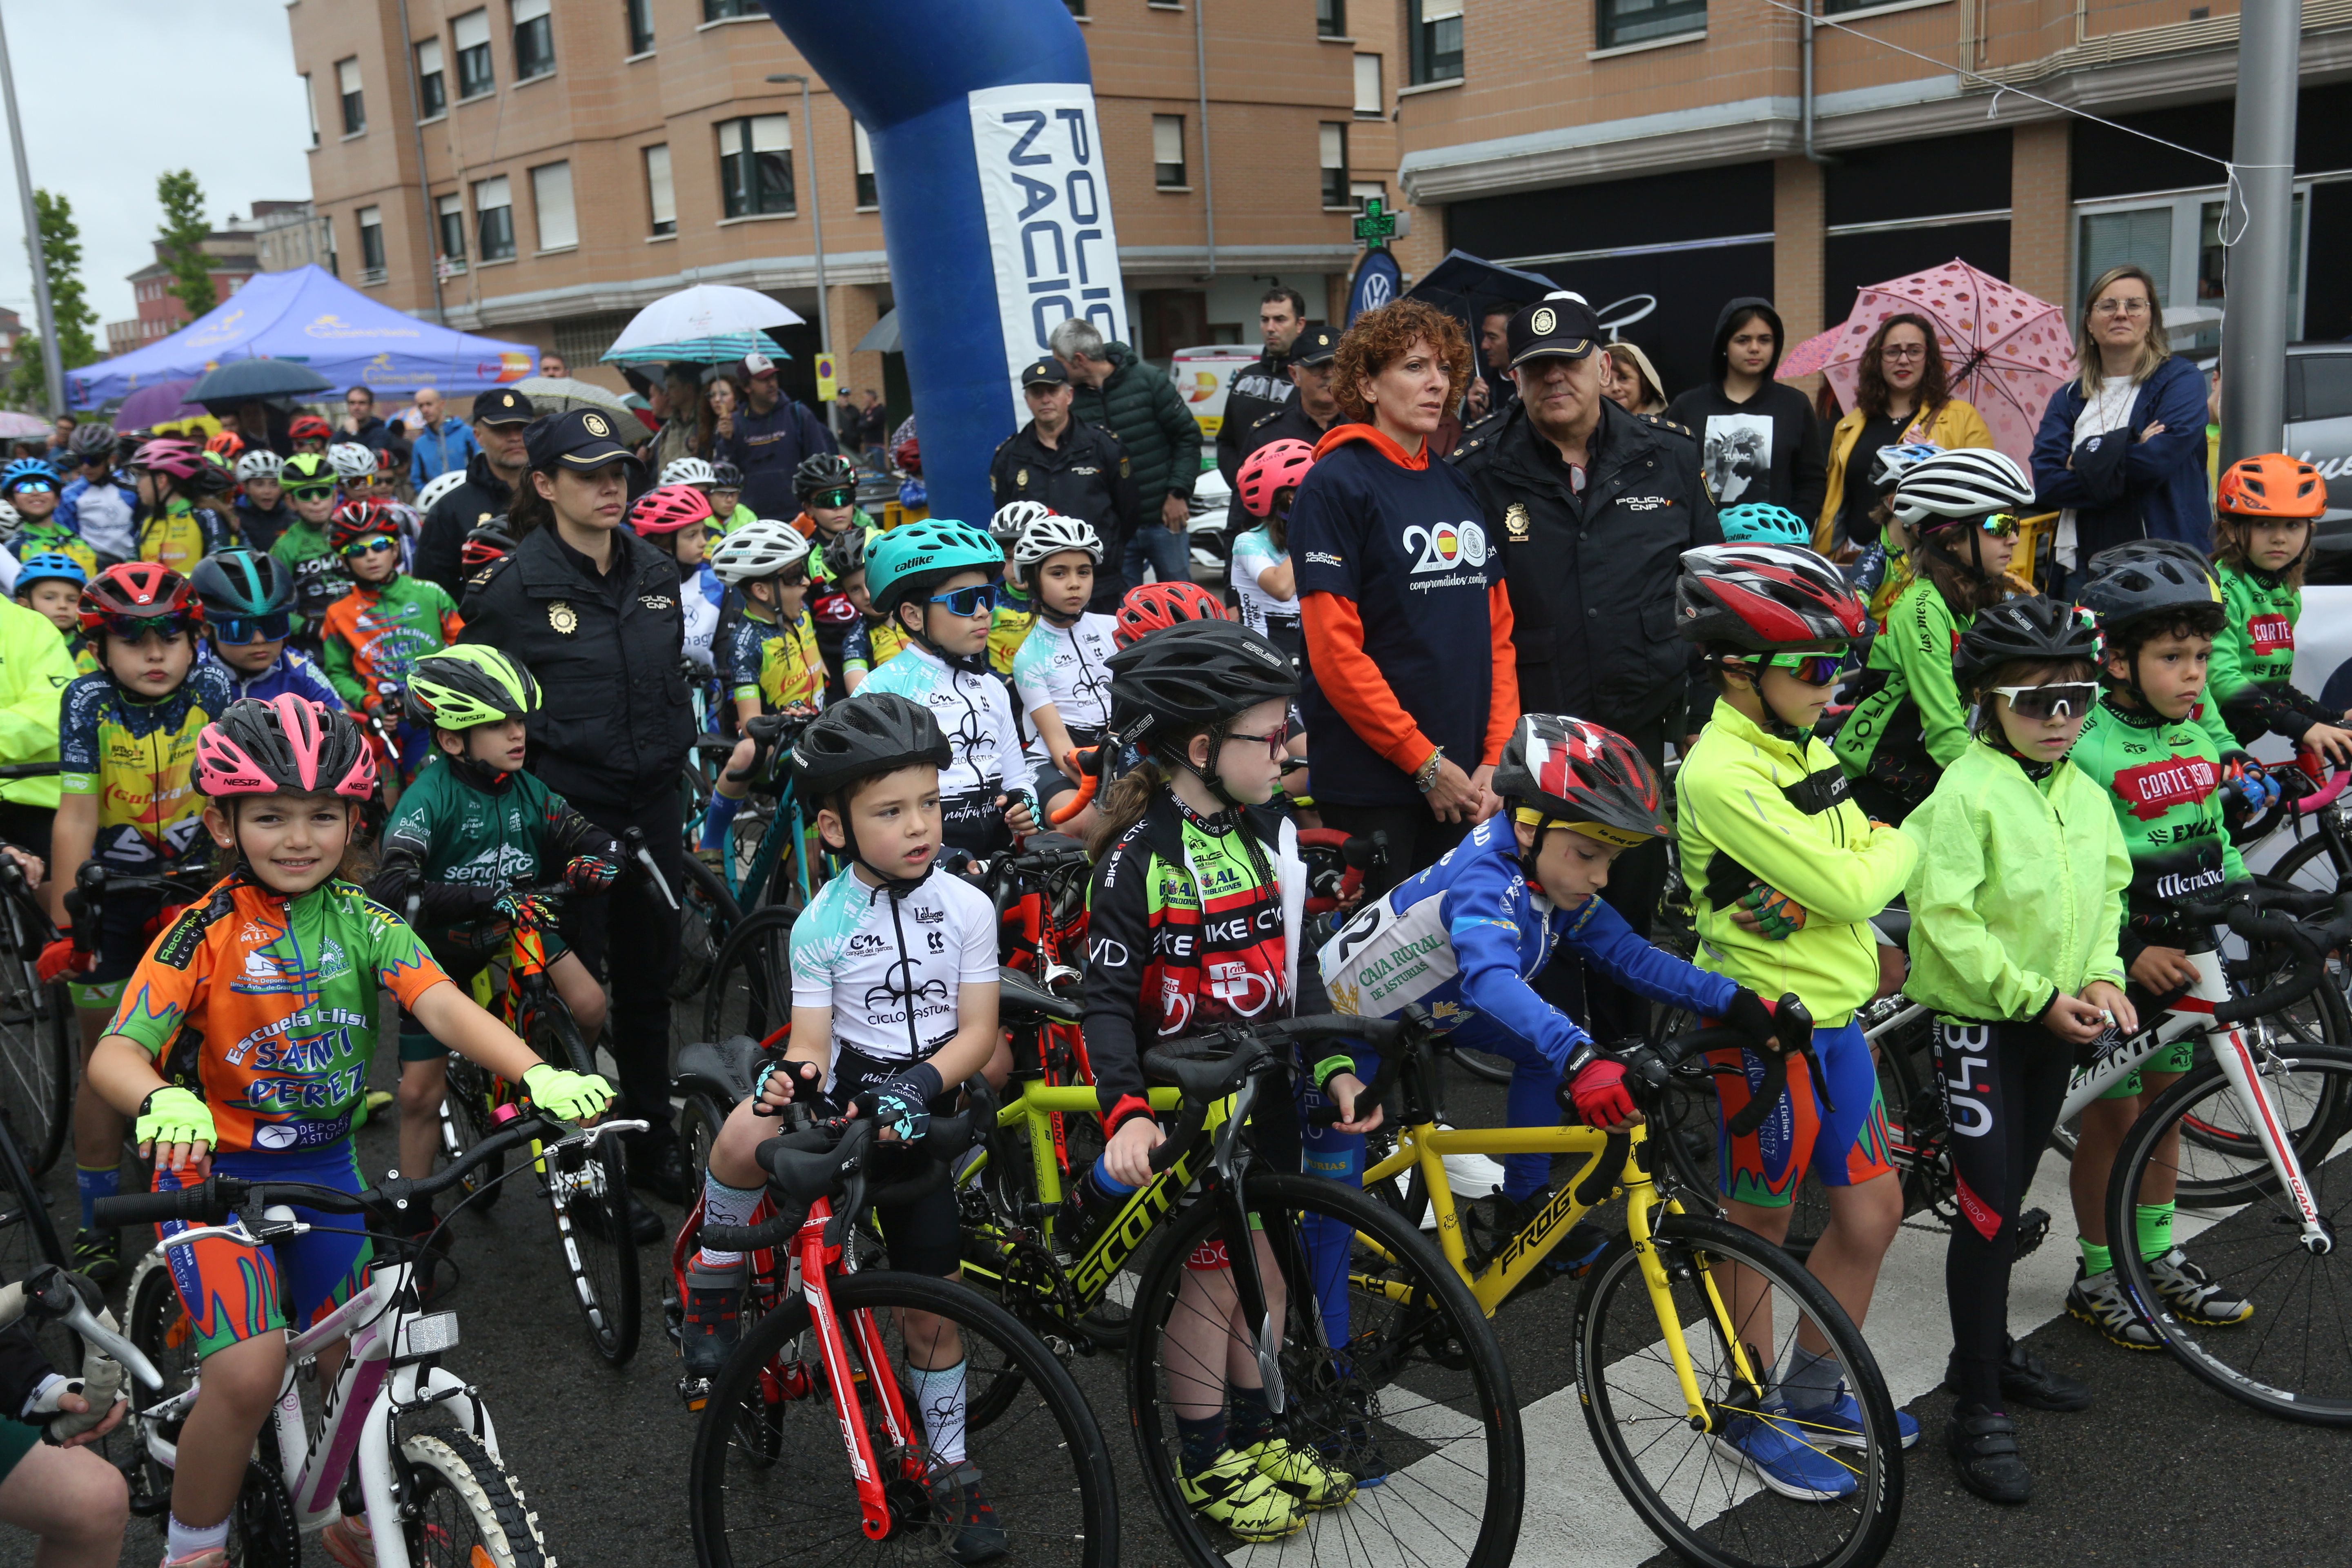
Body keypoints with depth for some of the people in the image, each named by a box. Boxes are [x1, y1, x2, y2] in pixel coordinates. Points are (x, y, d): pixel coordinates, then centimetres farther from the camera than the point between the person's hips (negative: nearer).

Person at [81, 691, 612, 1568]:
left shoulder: (358, 919, -5)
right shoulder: (207, 932, -13)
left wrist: (538, 1076, -37)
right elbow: (115, 1052, -22)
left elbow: (441, 1004, -19)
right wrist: (162, 1103, -47)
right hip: (216, 1167, -3)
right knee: (251, 1371, -19)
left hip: (325, 1163, 3)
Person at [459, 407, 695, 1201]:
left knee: (651, 977, 14)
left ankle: (654, 1137, 29)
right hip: (566, 811, -5)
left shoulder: (655, 572, 8)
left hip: (652, 806, 5)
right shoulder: (516, 583, -9)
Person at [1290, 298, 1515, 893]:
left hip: (1464, 779, 6)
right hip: (1370, 778, -6)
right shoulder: (1336, 484, -8)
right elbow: (1334, 647, -15)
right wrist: (1424, 761, -14)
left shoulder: (1460, 486, 13)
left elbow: (1498, 628, 12)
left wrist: (1496, 756, 0)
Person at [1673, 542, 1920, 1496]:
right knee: (1760, 1226, 9)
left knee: (1874, 1211, 14)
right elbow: (1844, 889, -22)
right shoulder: (1721, 775, -22)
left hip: (1833, 1016, 8)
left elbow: (1859, 869, 12)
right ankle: (1752, 1412, 28)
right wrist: (1910, 842, -5)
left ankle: (1813, 1393, 33)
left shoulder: (1804, 749, 6)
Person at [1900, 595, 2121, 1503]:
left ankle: (1990, 1352, 34)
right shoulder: (1965, 793, -17)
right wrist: (2037, 995, -19)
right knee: (1989, 1212, -5)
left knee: (2007, 1200, 18)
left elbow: (2106, 894, 17)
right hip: (1979, 1023, -7)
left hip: (2054, 1024, 7)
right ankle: (1979, 1411, 3)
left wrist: (2100, 978, 0)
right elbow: (1946, 918, -20)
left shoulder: (2087, 796, 7)